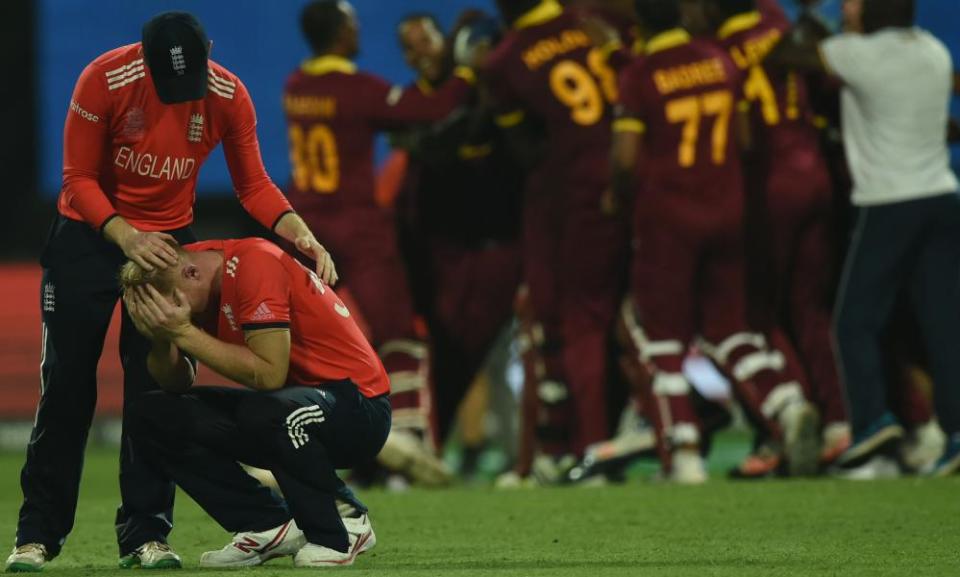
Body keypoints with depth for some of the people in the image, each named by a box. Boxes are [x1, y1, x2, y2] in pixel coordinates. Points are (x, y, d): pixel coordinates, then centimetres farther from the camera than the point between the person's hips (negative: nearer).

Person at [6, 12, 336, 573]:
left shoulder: (230, 95, -16)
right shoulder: (104, 80, -23)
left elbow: (254, 185, -7)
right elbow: (79, 179, -17)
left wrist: (300, 233, -24)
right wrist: (127, 237, -32)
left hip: (168, 239, 2)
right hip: (89, 234, -2)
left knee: (157, 388, -5)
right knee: (67, 385, -2)